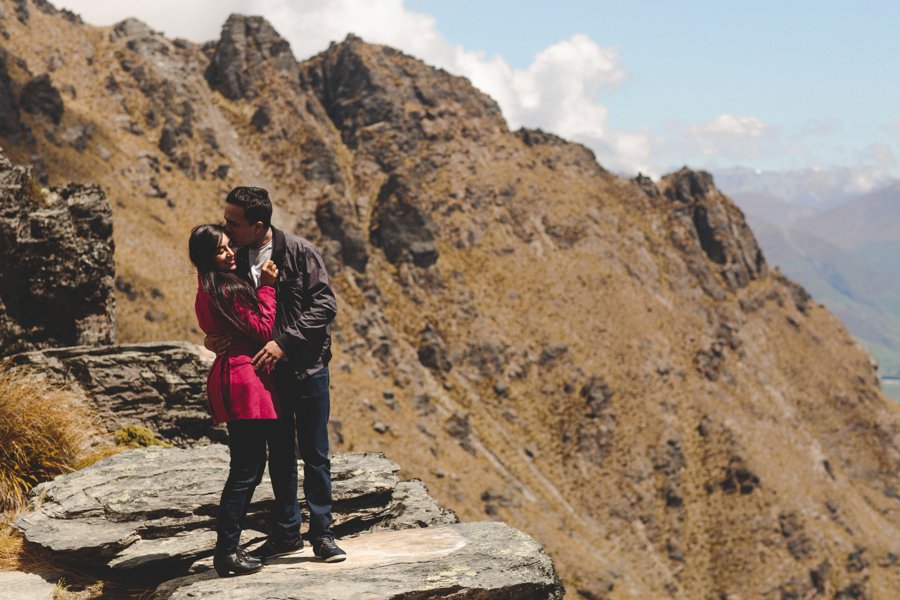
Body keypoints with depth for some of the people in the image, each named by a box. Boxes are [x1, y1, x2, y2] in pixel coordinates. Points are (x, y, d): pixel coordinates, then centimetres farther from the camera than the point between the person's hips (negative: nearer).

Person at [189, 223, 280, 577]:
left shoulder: (209, 289, 14)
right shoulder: (228, 291, -17)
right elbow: (262, 329, -13)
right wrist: (267, 286, -8)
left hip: (231, 378, 11)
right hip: (246, 379, -11)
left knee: (249, 467, 15)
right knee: (246, 471, -7)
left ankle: (228, 548, 19)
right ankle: (226, 553, -4)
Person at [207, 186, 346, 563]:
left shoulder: (299, 253, -12)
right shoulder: (234, 260, 2)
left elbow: (325, 304, -15)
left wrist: (284, 341, -22)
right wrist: (215, 339, -12)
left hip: (306, 367, -4)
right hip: (266, 371, 4)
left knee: (314, 453, 2)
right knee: (279, 454, 12)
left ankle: (321, 534, 13)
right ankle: (286, 533, 24)